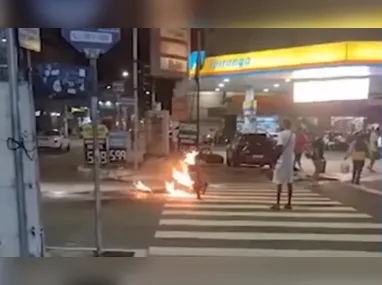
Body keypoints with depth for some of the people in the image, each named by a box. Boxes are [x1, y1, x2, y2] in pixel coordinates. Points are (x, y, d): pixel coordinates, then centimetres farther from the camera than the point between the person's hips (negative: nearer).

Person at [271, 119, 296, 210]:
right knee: (289, 182, 10)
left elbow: (280, 147, -21)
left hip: (282, 161, -7)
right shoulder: (293, 135, 10)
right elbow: (293, 149, 16)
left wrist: (275, 158, -15)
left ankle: (277, 204, -3)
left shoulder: (281, 134, -13)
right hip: (290, 161, 7)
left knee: (279, 182, -3)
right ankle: (289, 203, 14)